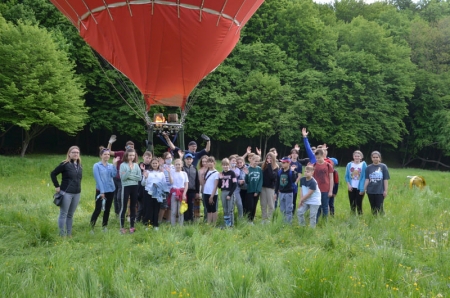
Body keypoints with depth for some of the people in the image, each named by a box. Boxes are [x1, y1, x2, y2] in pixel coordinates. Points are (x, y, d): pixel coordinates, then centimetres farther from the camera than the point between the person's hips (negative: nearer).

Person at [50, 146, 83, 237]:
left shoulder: (79, 166, 10)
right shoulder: (65, 164, -9)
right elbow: (53, 174, -6)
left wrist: (78, 189, 10)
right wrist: (57, 186, -7)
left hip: (77, 193, 6)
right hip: (66, 193, -6)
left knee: (70, 215, 13)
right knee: (63, 214, 1)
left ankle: (69, 234, 21)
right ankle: (62, 235, 6)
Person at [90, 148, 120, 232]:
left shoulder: (110, 166, 8)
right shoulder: (96, 165, -5)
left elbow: (114, 175, -8)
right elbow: (98, 179, -11)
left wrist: (114, 164, -15)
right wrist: (102, 191, -16)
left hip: (111, 190, 5)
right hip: (100, 191, -5)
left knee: (107, 209, 10)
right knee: (98, 209, -8)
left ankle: (104, 226, 21)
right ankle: (91, 227, 1)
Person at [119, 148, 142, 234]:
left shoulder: (136, 165, 6)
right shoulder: (123, 165, -4)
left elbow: (139, 177, 0)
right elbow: (122, 177, -14)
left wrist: (130, 176, -10)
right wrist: (129, 169, -20)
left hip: (135, 187, 4)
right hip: (126, 187, -4)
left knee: (133, 207, 9)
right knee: (124, 207, 0)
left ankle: (132, 226, 17)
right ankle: (122, 227, 7)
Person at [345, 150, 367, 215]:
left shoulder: (363, 165, -2)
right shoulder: (349, 165, 5)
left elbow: (365, 177, -5)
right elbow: (346, 176, 8)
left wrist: (362, 188, -11)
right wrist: (348, 185, -6)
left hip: (359, 188, -3)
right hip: (351, 188, 3)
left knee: (359, 204, -3)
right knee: (352, 204, 6)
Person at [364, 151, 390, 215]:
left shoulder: (383, 166, 0)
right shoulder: (368, 167, 5)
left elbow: (385, 179, 0)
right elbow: (367, 179, 3)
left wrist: (385, 190, -3)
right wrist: (364, 189, -7)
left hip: (380, 191, -2)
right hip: (370, 191, 2)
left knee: (380, 208, -4)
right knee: (373, 208, 9)